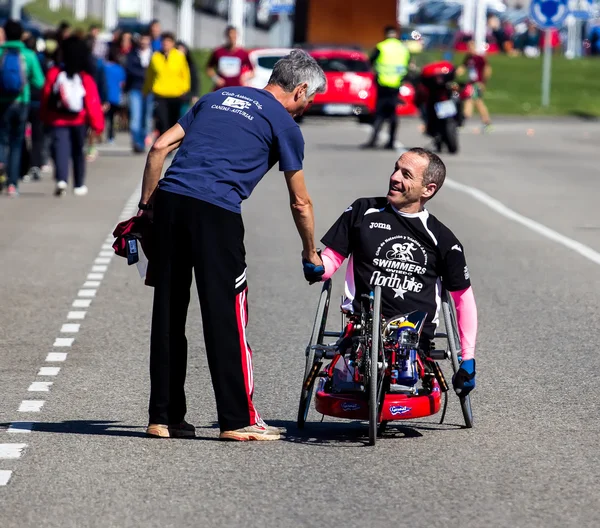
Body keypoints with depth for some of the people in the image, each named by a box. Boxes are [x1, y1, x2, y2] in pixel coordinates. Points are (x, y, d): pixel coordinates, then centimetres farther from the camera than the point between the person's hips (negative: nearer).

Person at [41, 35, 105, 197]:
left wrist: (46, 118, 15)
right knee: (78, 152, 15)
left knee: (60, 149, -7)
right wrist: (97, 124, -5)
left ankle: (61, 180, -29)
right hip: (79, 121, 1)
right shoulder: (86, 79, -10)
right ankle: (79, 186, 23)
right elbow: (93, 103, -11)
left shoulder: (54, 73, -6)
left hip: (58, 120, -1)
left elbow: (46, 96, 1)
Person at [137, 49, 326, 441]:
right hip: (216, 211, -6)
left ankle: (164, 416, 14)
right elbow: (300, 203, 13)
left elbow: (160, 147, 17)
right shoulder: (284, 124, 8)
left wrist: (147, 206, 19)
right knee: (227, 316, 1)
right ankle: (239, 420, 4)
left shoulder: (218, 97, 24)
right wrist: (311, 254, 27)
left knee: (168, 313, 9)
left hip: (169, 199, 6)